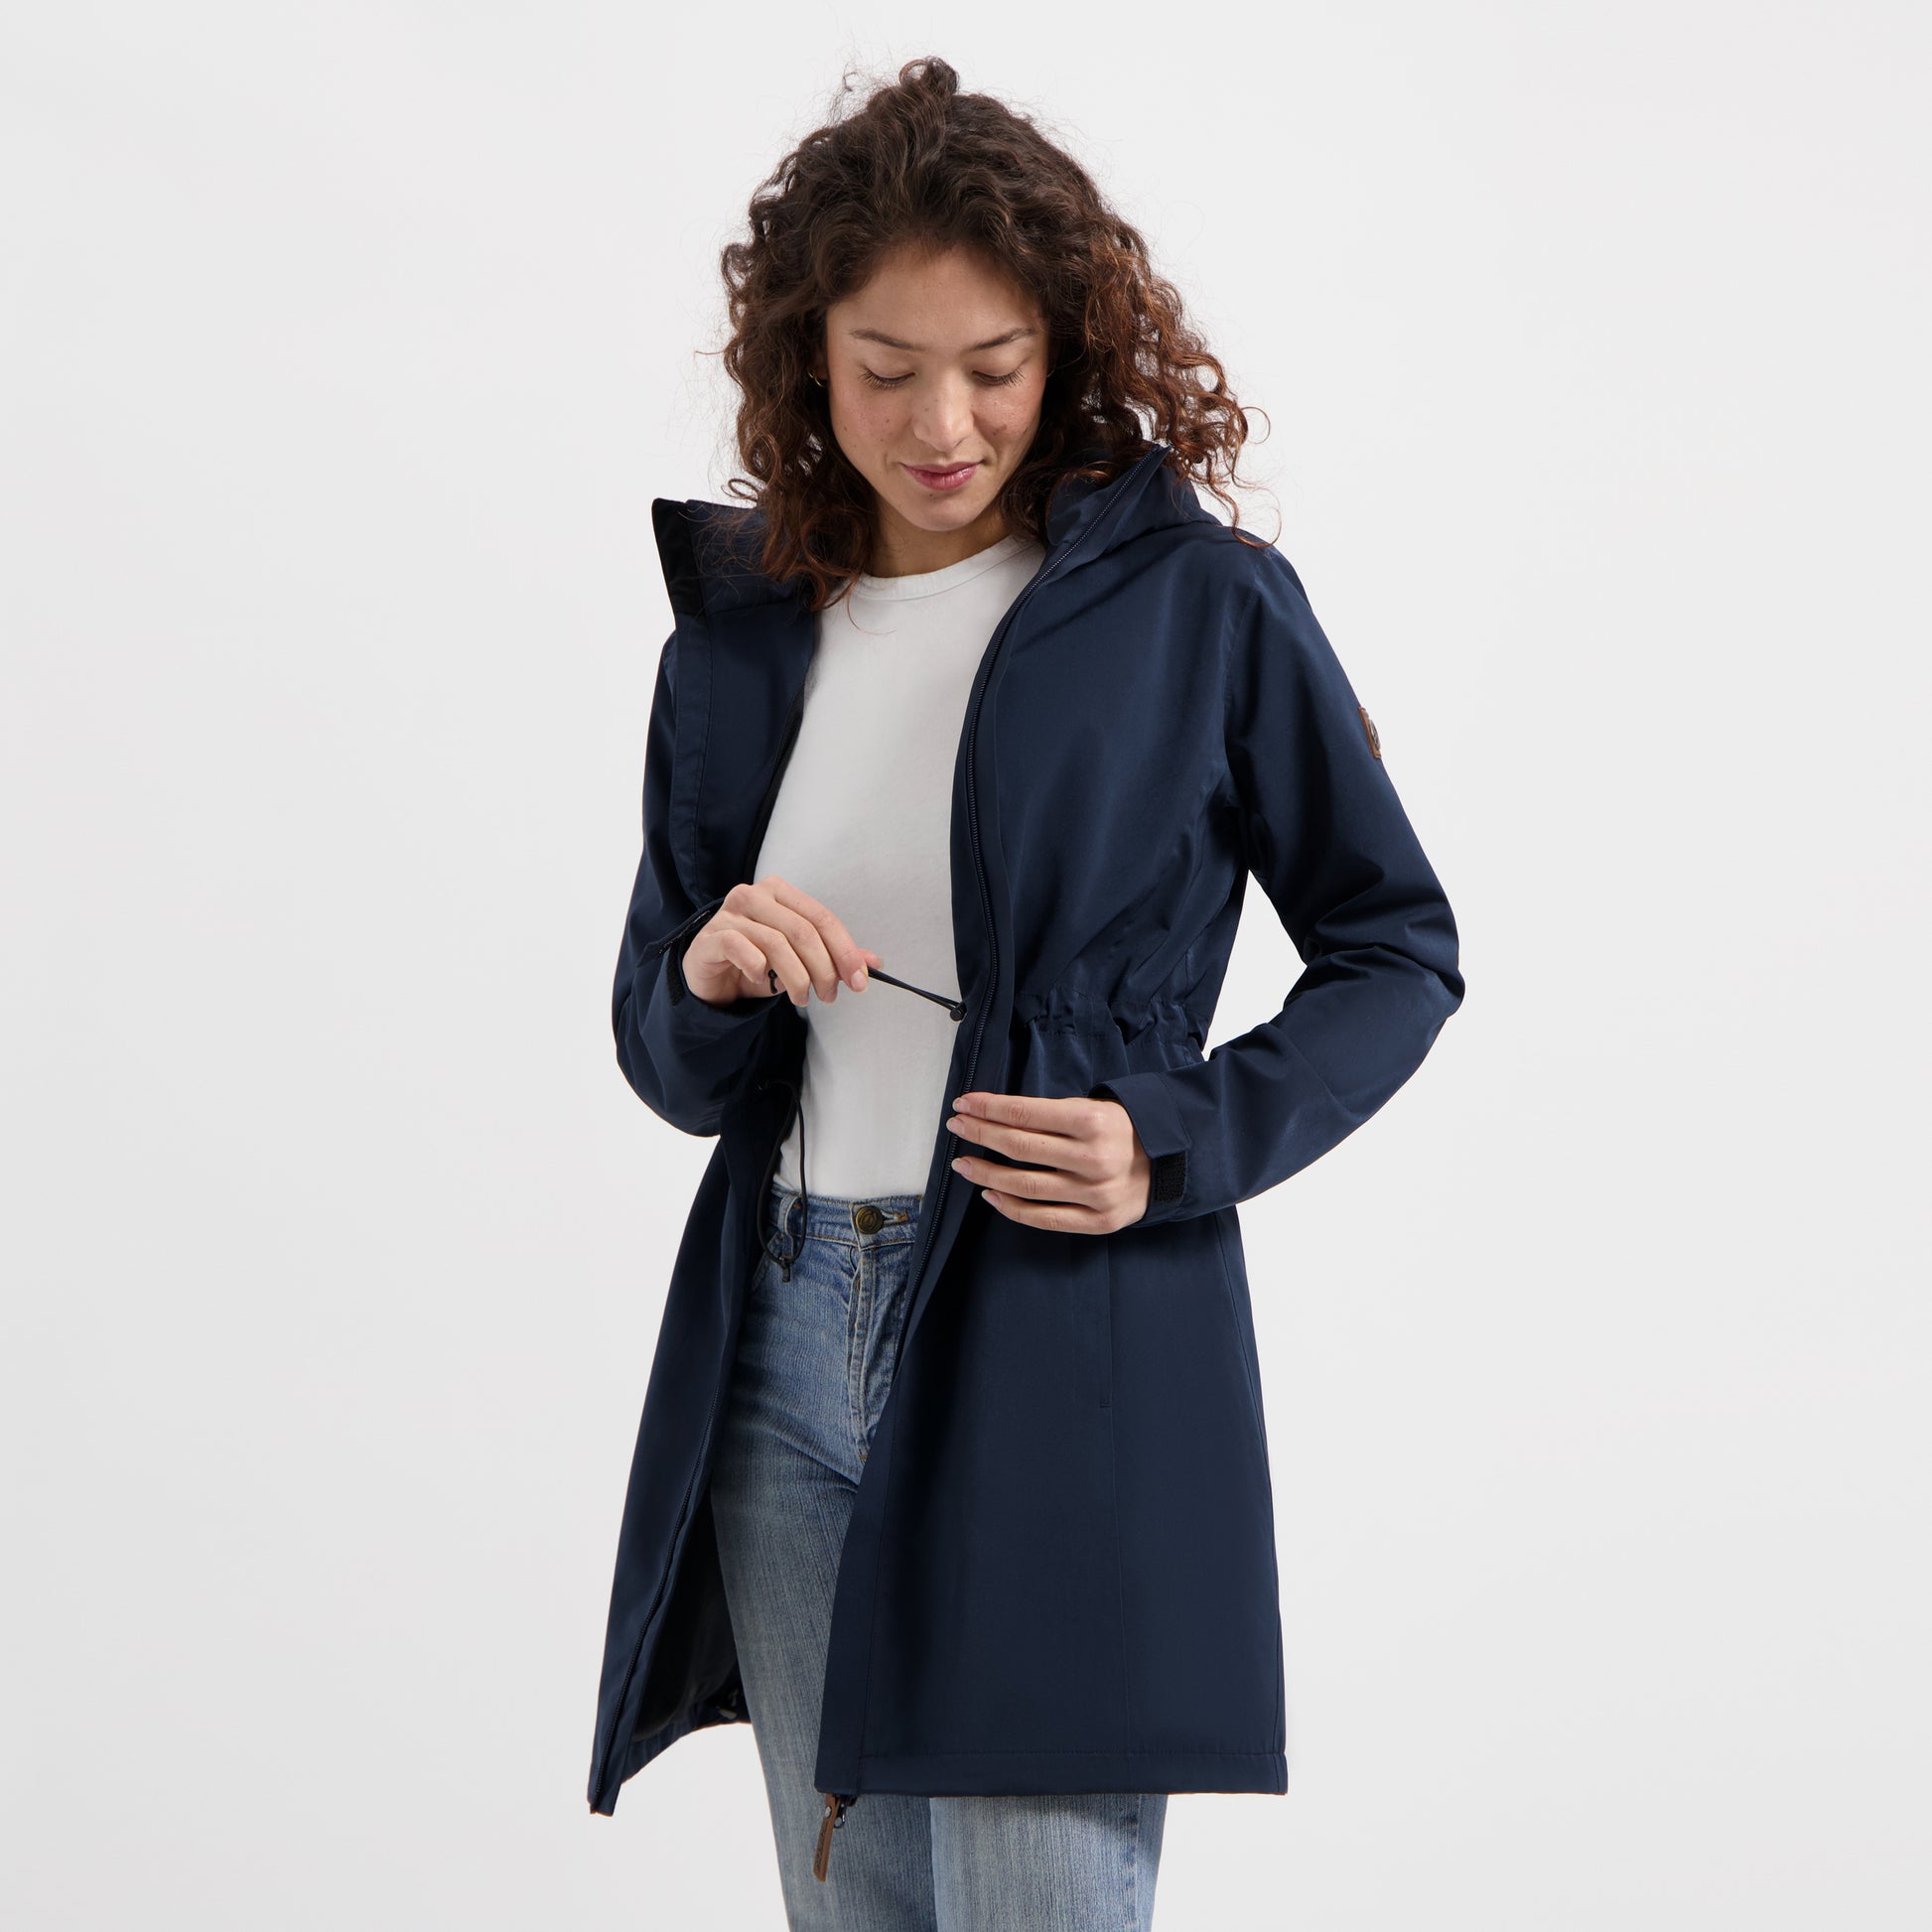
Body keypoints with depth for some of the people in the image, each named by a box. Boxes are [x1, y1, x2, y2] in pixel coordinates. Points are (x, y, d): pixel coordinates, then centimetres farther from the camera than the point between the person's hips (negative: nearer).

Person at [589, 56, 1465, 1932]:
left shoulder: (1201, 606, -4)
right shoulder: (739, 634, 9)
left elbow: (1396, 947, 3)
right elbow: (670, 1067, 13)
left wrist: (1184, 1141, -12)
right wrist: (706, 984, -10)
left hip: (1065, 1356, -4)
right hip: (784, 1348, 5)